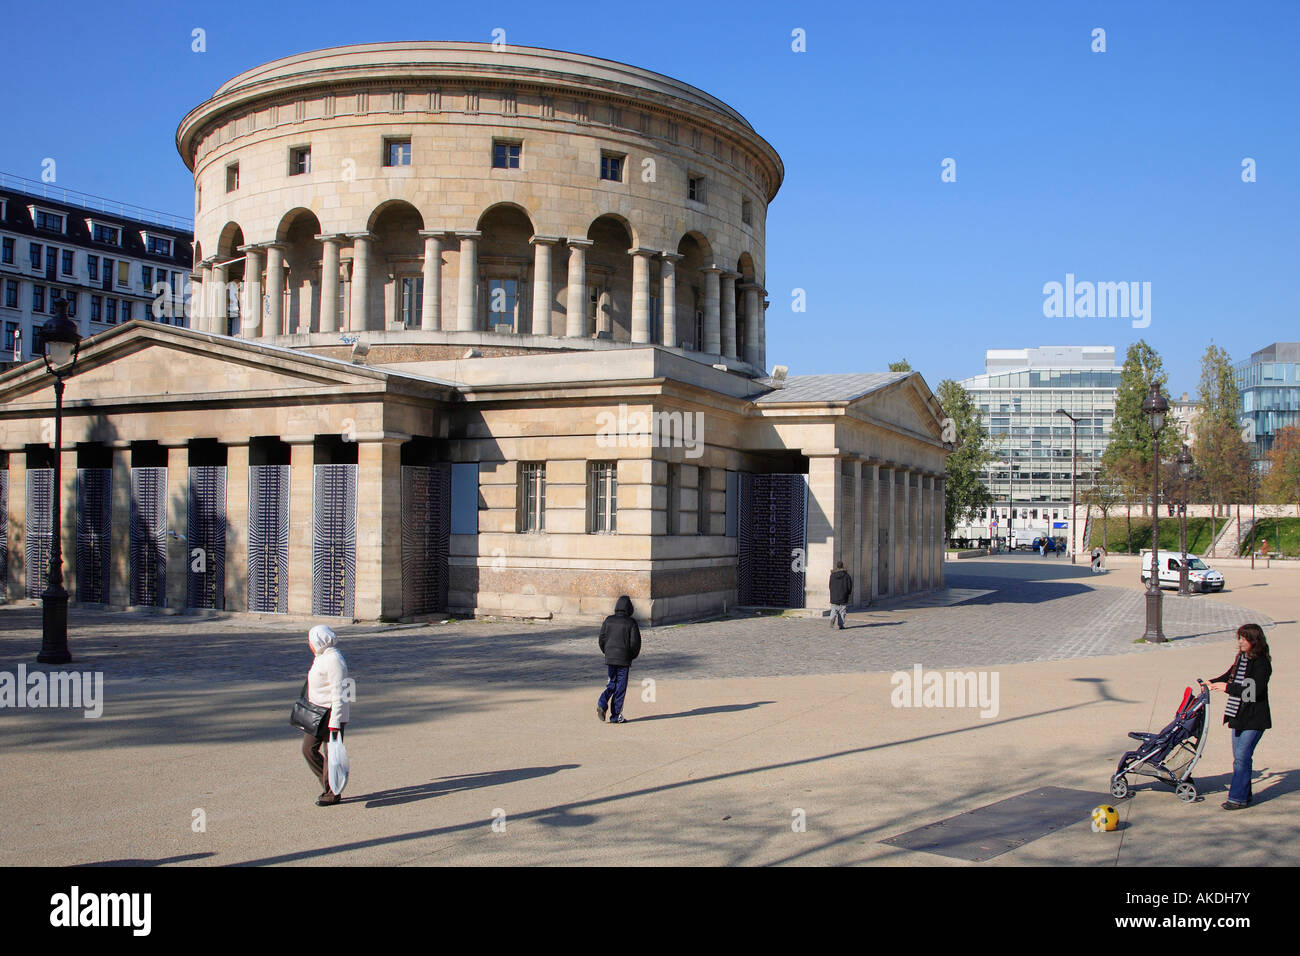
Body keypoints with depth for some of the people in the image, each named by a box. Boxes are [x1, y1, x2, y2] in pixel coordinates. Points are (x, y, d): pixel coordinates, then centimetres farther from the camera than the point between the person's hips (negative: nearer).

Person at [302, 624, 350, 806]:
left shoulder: (334, 661, -19)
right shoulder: (321, 657, 12)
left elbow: (338, 695, -22)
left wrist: (334, 723, -23)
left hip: (333, 714, -10)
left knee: (331, 754, -1)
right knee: (308, 748, 10)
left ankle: (332, 793, 11)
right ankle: (328, 784, 22)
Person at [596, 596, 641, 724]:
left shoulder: (608, 620, 2)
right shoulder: (631, 622, -8)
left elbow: (602, 638, 4)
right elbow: (635, 642, -9)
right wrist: (633, 656, 8)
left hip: (609, 658, 3)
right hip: (624, 659, -3)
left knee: (612, 683, 18)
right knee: (620, 687, 4)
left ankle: (602, 704, -6)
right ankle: (616, 716, 7)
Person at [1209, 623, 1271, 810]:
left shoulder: (1262, 663, -15)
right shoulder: (1241, 658, 9)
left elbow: (1255, 690, -24)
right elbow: (1230, 675, 26)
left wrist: (1227, 688, -23)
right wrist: (1213, 683, 14)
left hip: (1254, 719, -8)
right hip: (1238, 717, 8)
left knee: (1242, 757, -9)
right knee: (1239, 757, 13)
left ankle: (1238, 798, -5)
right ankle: (1244, 793, 24)